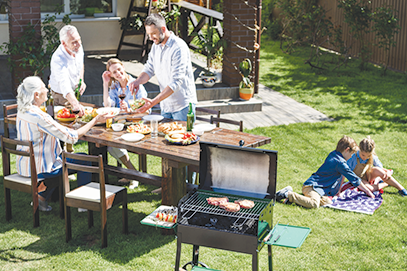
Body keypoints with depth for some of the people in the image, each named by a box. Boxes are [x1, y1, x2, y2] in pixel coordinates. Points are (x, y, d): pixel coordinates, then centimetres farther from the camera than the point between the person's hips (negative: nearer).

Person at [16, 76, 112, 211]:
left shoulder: (22, 111, 1)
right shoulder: (39, 117, -27)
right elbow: (72, 137, -24)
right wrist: (95, 120, -18)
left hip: (24, 166, 8)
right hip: (38, 169, -8)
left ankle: (41, 196, 23)